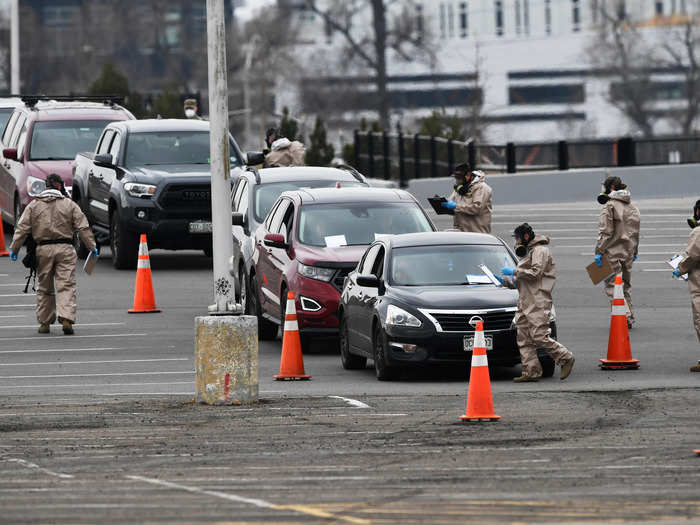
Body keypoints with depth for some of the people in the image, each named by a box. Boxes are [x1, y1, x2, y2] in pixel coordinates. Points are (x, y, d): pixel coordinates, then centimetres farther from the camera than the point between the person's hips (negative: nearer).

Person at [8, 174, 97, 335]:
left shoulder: (34, 205, 6)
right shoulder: (69, 205, 3)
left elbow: (22, 229, 1)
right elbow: (83, 227, 1)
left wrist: (14, 248, 5)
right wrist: (92, 246, 7)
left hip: (43, 249, 1)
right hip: (65, 249, -1)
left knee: (44, 288, 12)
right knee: (66, 286, -4)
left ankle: (44, 322, 16)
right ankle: (66, 318, -20)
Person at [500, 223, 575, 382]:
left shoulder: (540, 251, -5)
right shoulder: (528, 252, 27)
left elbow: (535, 273, -18)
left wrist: (514, 272, -12)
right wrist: (507, 281, 16)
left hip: (538, 303, -10)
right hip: (525, 302, 10)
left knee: (539, 336, -15)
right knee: (524, 339, 2)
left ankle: (566, 358, -4)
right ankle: (531, 371, 1)